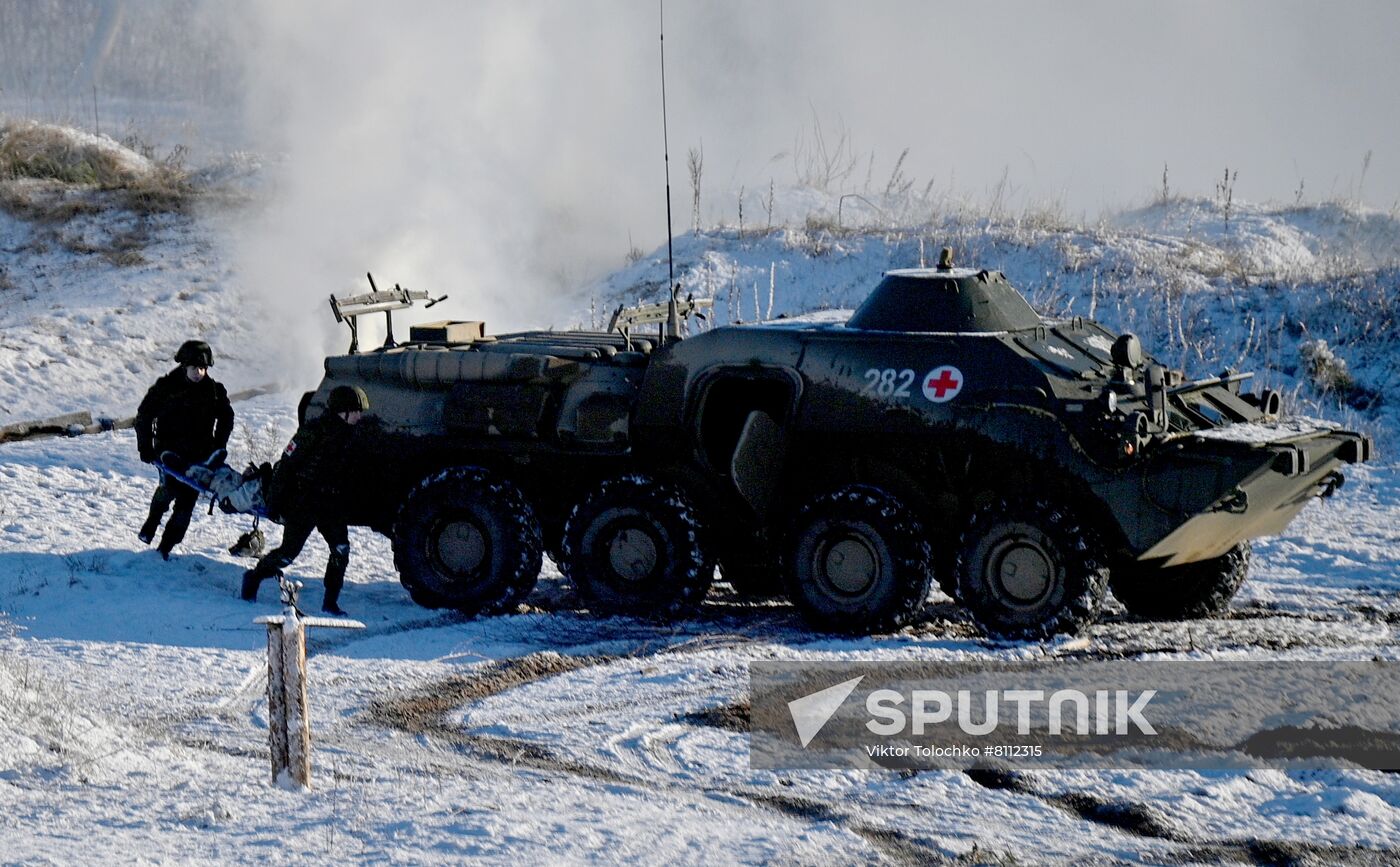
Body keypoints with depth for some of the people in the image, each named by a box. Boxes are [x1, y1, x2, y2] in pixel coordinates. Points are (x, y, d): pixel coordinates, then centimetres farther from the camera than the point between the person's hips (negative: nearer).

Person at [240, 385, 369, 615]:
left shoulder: (348, 434, 6)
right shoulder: (313, 431, -15)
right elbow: (286, 465, -12)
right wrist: (275, 503, -12)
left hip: (330, 505, 6)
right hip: (303, 501, -6)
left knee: (341, 549, -11)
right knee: (289, 551, -1)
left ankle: (330, 602, -2)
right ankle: (254, 578, 24)